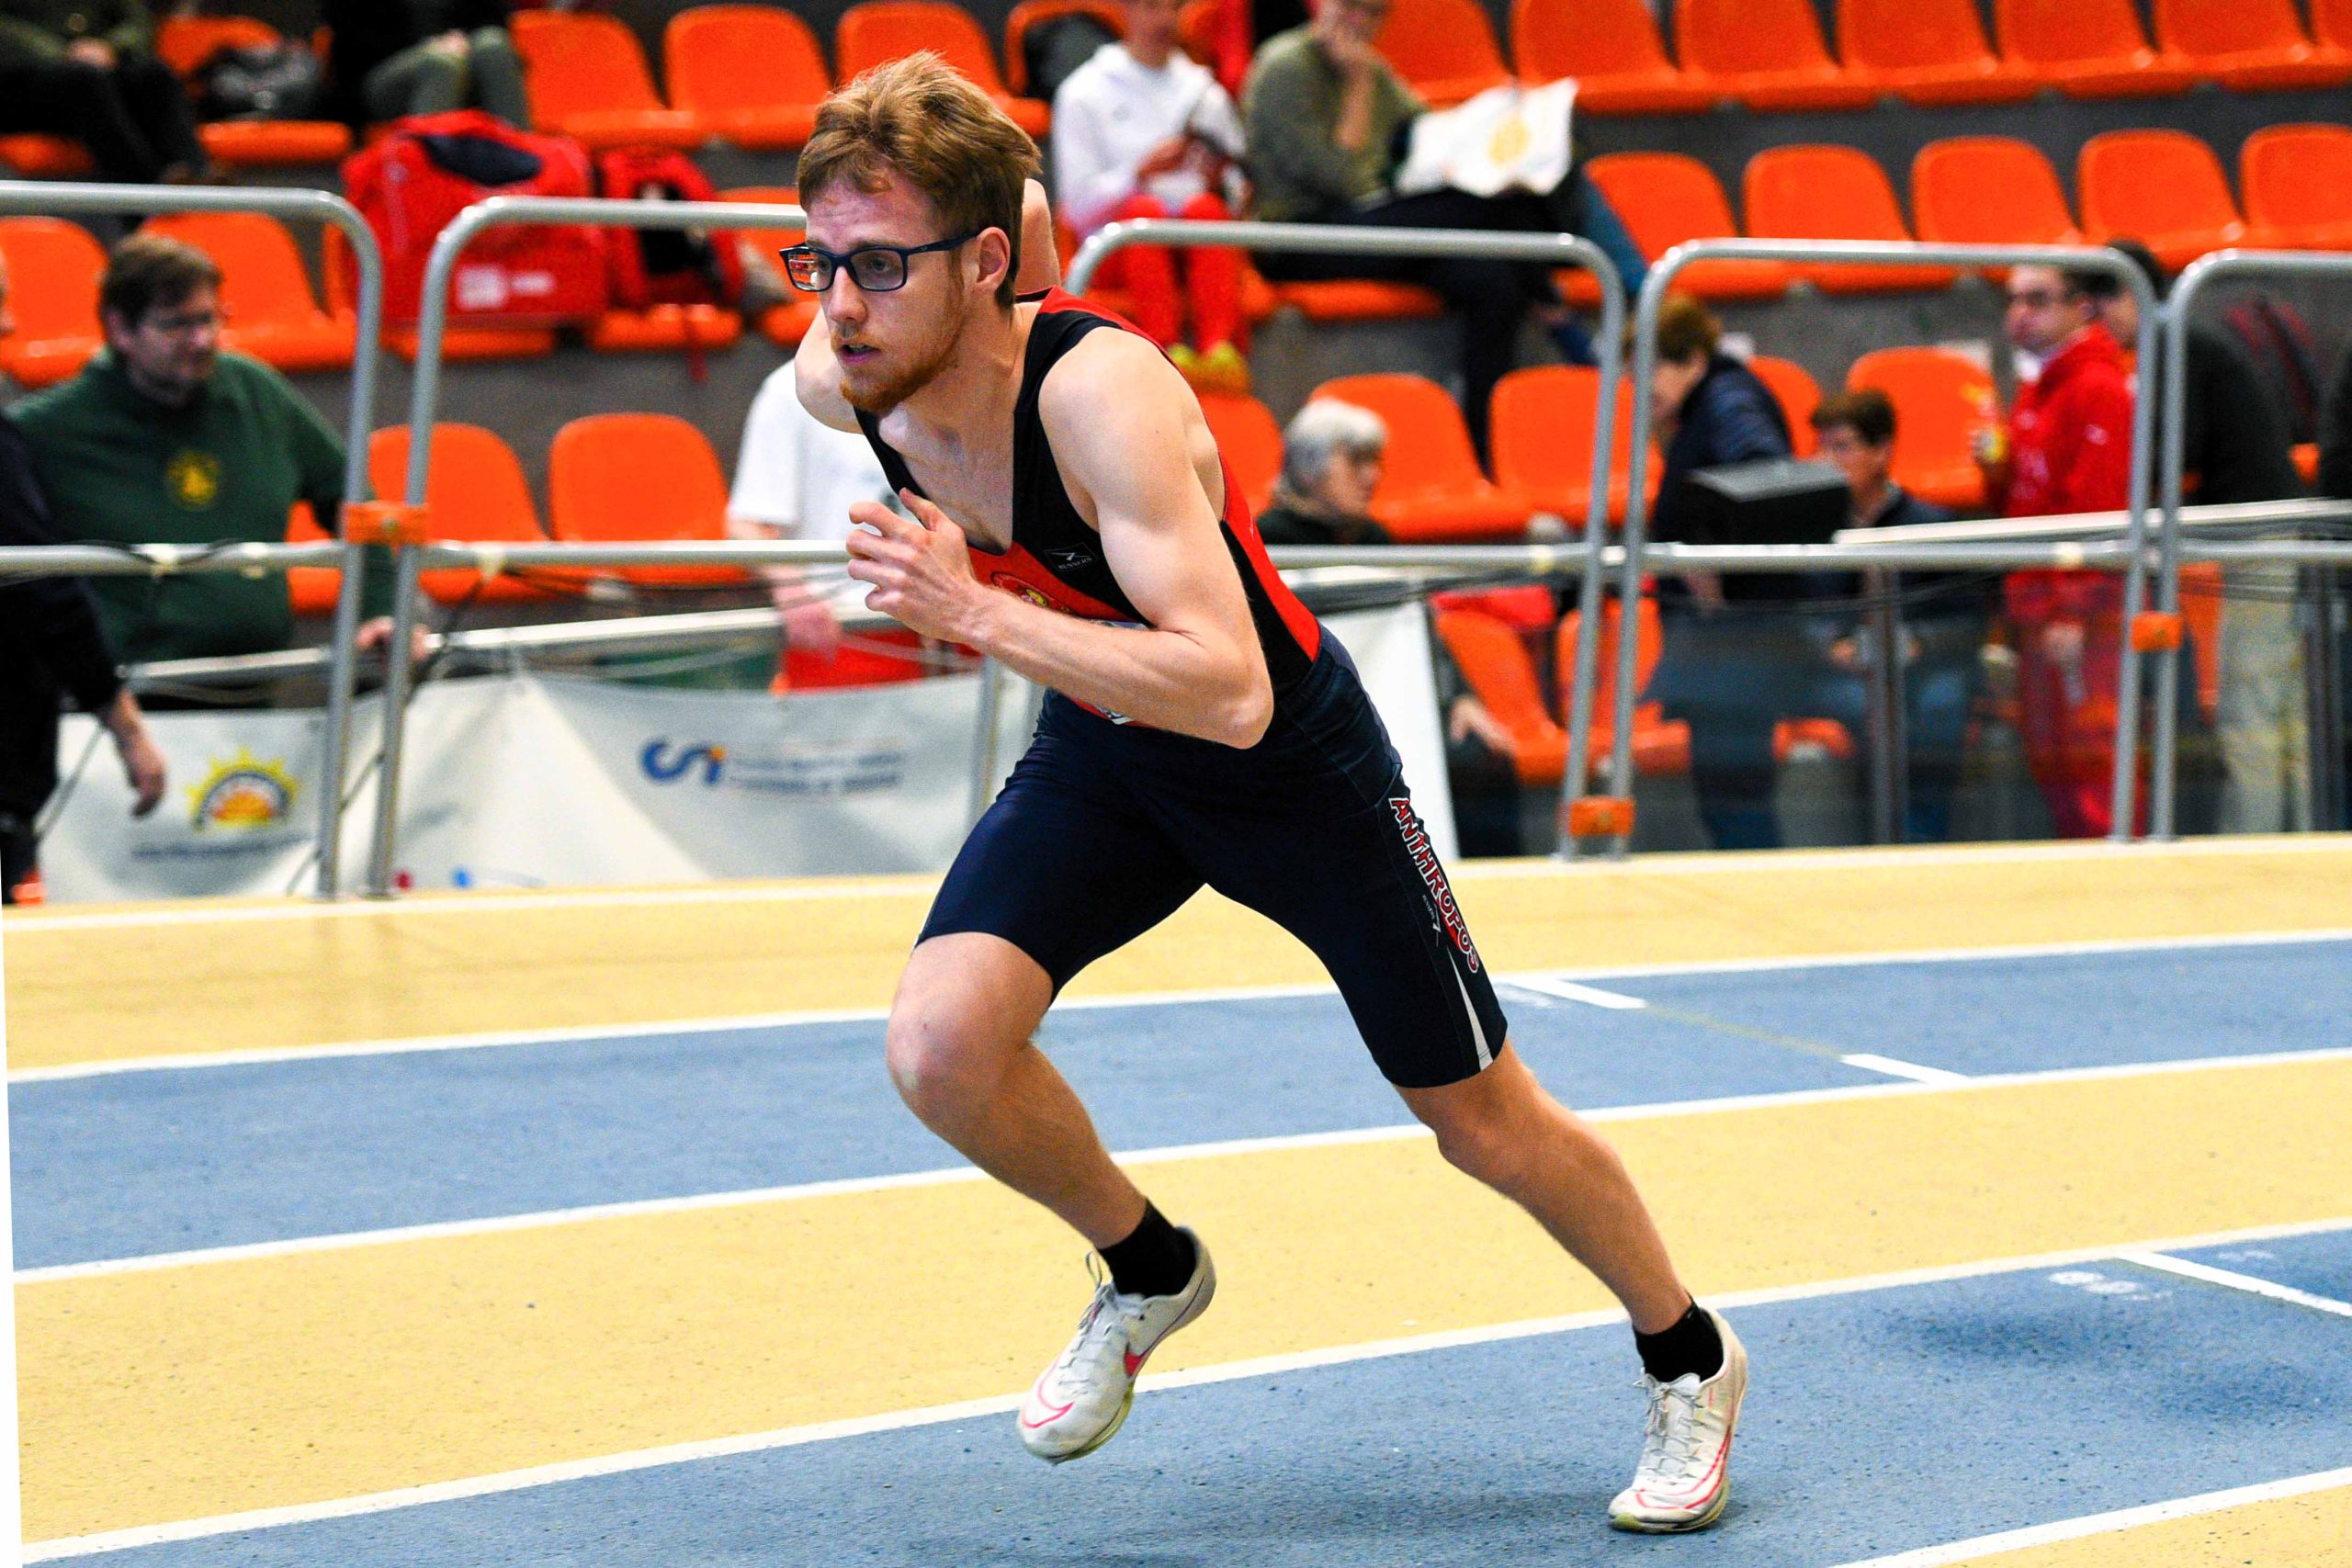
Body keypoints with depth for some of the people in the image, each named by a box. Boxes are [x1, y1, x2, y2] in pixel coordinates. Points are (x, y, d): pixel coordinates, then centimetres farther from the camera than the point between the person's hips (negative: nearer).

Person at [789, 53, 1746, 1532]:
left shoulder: (1102, 394, -37)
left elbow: (1231, 694, -45)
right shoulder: (843, 381, -19)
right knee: (942, 1045, -19)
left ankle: (1690, 1361, 35)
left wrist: (975, 610, -49)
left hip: (1293, 758, -5)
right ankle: (1149, 1269, 12)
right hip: (1100, 755, 5)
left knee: (1485, 1121, 8)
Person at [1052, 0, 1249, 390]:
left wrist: (1219, 179, -6)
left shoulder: (1205, 91, 21)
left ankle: (1221, 347, -52)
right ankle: (1168, 351, -52)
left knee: (1206, 207, -31)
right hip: (1116, 247, -2)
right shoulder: (1084, 92, 11)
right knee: (1146, 208, -34)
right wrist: (1142, 172, -14)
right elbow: (1080, 204, 1)